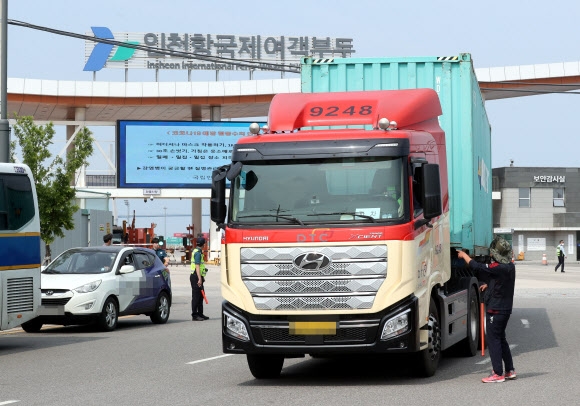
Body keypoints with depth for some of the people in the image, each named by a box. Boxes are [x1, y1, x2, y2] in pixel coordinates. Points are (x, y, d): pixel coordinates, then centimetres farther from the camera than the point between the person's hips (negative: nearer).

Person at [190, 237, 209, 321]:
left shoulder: (197, 251, 17)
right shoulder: (198, 252, -15)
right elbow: (197, 266, -22)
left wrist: (202, 277, 31)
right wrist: (199, 279, -25)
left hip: (198, 277, 10)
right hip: (196, 277, -10)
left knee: (200, 296, 15)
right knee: (196, 296, -6)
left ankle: (200, 314, 21)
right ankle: (194, 315, -3)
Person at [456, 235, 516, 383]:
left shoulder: (498, 268, -21)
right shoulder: (510, 266, 5)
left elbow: (477, 267, -16)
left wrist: (464, 255, -2)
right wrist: (489, 284, 22)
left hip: (495, 310, -9)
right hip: (506, 308, 9)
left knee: (493, 339, -3)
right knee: (501, 339, 18)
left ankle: (498, 374, -3)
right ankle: (510, 371, 20)